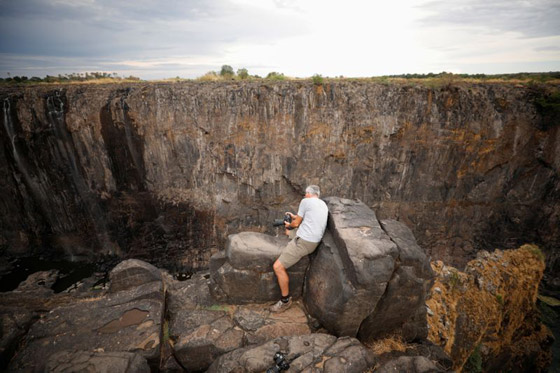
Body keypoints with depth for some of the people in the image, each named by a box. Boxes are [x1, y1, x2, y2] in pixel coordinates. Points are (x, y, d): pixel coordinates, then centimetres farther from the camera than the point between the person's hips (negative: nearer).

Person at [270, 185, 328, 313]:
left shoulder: (306, 201, -10)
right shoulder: (323, 204, 13)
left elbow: (296, 224, -1)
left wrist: (289, 225, 21)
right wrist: (295, 217, 37)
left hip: (304, 242, -10)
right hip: (313, 239, 10)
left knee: (278, 267, -9)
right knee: (288, 232, 34)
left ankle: (285, 301, 1)